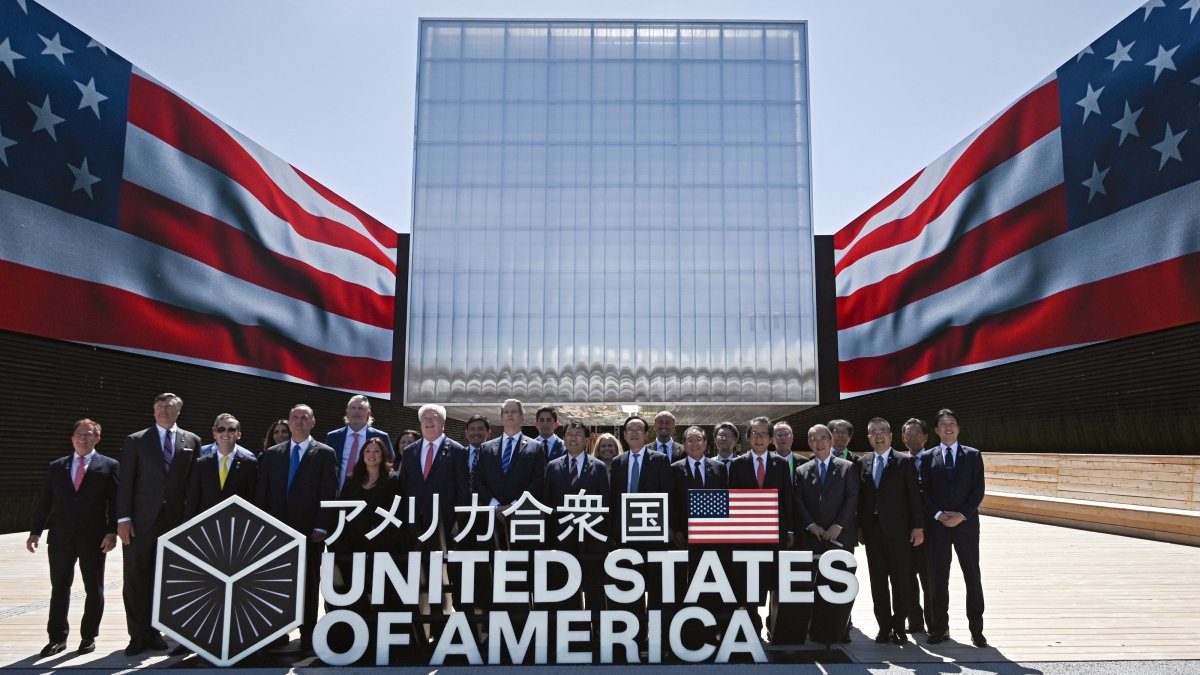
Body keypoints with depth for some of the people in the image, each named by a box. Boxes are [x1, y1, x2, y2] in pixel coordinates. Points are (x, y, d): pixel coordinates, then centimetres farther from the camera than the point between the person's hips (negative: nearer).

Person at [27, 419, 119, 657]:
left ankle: (89, 636, 19)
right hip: (61, 537, 3)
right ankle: (57, 637, 20)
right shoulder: (57, 467, 11)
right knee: (59, 589, 9)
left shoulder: (109, 466, 1)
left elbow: (115, 502, -4)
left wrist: (112, 532, -13)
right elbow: (44, 501, 11)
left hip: (94, 539, -2)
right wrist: (35, 531, 5)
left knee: (94, 590, 6)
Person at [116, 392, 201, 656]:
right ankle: (138, 634, 14)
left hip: (175, 520, 1)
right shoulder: (136, 440, 4)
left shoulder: (192, 441, 7)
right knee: (136, 579, 3)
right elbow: (125, 482, 0)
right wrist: (123, 518, -7)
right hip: (142, 520, -1)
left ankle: (153, 631, 16)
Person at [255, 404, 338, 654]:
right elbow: (261, 492, 9)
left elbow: (329, 493, -5)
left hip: (309, 531, -3)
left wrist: (321, 528, -11)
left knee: (308, 585, 4)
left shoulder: (325, 453, 1)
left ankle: (307, 636, 11)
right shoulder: (272, 453, 11)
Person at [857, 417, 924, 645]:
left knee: (900, 580, 3)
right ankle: (884, 626, 15)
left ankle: (899, 626, 14)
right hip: (872, 530, 3)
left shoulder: (905, 462, -1)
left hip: (897, 530, -3)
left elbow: (914, 496, -4)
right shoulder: (863, 463, 9)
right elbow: (860, 498, 9)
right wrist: (860, 527, 6)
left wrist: (918, 527, -8)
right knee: (878, 581, 7)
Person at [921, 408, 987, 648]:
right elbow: (923, 492, 3)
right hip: (937, 525, 1)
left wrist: (962, 515, -12)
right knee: (938, 578, 4)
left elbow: (978, 491, -1)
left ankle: (976, 629, 14)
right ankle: (940, 628, 13)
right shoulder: (927, 457, 6)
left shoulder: (973, 456, 5)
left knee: (973, 577, 4)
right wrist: (938, 514, -11)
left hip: (966, 523, 0)